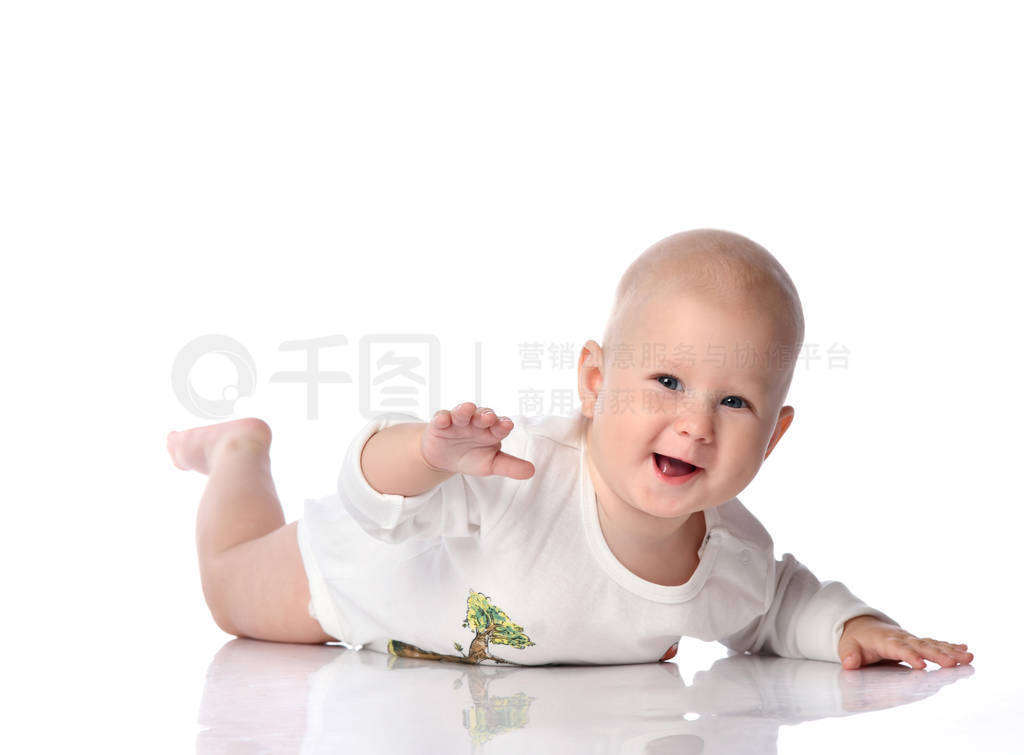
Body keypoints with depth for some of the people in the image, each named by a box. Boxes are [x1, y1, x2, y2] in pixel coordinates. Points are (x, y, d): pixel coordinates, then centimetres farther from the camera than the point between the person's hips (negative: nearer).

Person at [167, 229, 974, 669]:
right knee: (235, 592, 20)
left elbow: (780, 603, -6)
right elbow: (370, 497, -43)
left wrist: (851, 625, -26)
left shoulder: (738, 559, -29)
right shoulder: (523, 470, -49)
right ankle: (243, 449, 46)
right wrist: (429, 453, -65)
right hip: (376, 571, -4)